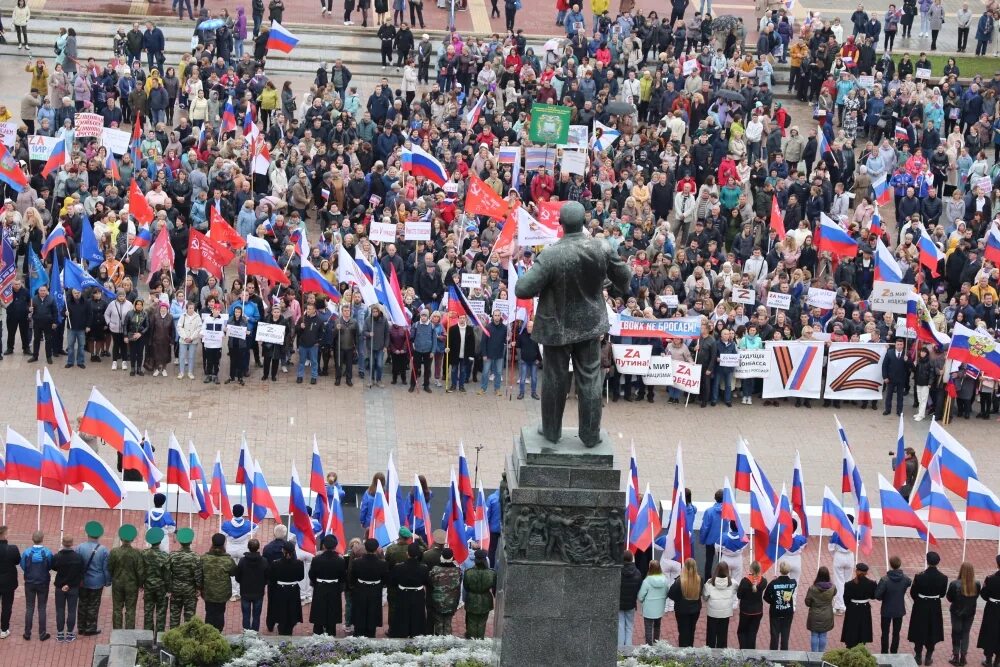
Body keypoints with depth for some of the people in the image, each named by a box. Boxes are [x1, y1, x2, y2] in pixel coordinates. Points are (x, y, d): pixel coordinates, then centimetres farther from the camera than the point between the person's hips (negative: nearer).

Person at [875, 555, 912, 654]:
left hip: (887, 610, -2)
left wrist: (883, 598, -1)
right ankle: (894, 653, 19)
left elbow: (877, 595, -22)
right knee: (896, 633, 13)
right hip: (899, 610, 2)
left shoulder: (885, 580, -23)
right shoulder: (905, 579, -11)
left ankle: (884, 653, 17)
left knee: (885, 633, 12)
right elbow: (909, 583, 14)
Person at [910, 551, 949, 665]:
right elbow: (943, 594, -2)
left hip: (921, 607, -2)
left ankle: (918, 656, 21)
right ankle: (928, 657, 23)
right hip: (935, 608, 2)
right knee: (932, 631, 16)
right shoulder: (943, 578, -15)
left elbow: (913, 593, -10)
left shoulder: (919, 577, -21)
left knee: (920, 631, 14)